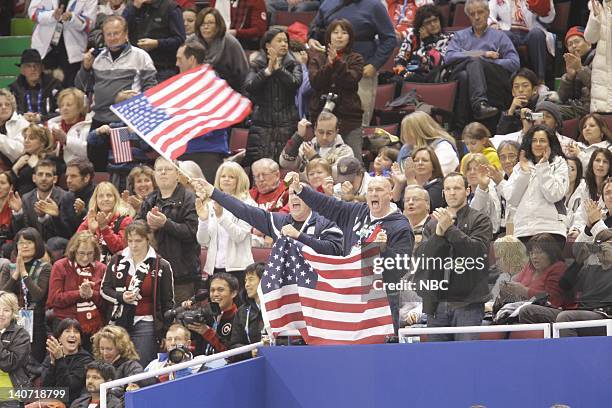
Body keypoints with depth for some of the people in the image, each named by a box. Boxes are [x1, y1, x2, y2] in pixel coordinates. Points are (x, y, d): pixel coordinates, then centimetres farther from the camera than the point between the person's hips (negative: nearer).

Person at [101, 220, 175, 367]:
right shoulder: (117, 260, 5)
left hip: (146, 325, -3)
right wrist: (121, 297, -11)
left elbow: (168, 302, 2)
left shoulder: (161, 266, -3)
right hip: (119, 322, 3)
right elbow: (105, 289, 11)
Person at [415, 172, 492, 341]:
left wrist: (450, 229, -12)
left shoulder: (479, 220, 4)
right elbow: (421, 255, 3)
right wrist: (439, 233, -12)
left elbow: (478, 250, -12)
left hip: (467, 303, -4)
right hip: (437, 304, 4)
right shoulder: (432, 224, 17)